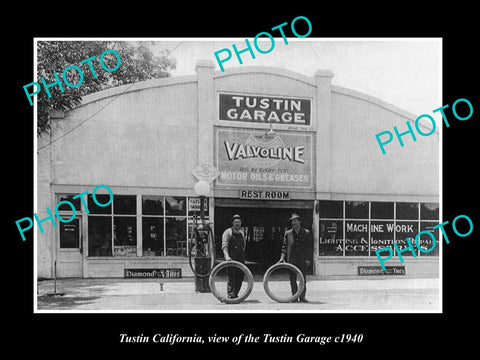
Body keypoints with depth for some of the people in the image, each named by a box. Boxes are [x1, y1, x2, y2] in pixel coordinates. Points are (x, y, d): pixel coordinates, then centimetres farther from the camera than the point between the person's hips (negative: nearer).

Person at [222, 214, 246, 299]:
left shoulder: (241, 233, 17)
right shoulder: (228, 232, -3)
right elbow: (224, 245, -13)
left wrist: (243, 258, 17)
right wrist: (227, 256, -27)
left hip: (241, 258, 6)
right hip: (231, 259, -6)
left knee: (240, 277, 5)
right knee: (231, 277, -9)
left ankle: (235, 294, 16)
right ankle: (231, 295, -7)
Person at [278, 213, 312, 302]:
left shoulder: (306, 233, 4)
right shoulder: (288, 233, 9)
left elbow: (310, 246, 4)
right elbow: (284, 246, 10)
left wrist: (307, 258, -4)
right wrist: (282, 257, -2)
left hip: (303, 260, -2)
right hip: (291, 260, 2)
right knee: (292, 280, 4)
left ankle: (302, 297, 8)